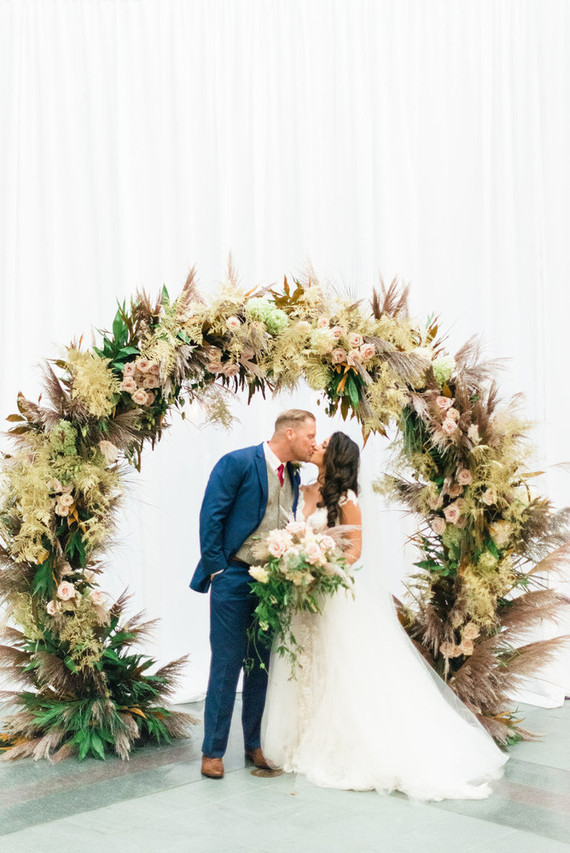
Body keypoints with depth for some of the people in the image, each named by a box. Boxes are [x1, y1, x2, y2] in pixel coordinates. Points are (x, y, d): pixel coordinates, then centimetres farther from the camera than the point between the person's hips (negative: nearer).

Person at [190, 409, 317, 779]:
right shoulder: (238, 463, -10)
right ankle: (213, 751, 10)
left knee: (262, 667, 11)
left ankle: (255, 745, 23)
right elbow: (210, 516, -12)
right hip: (234, 579, -6)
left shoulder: (293, 477, 11)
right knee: (226, 666, -1)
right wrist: (216, 569, -13)